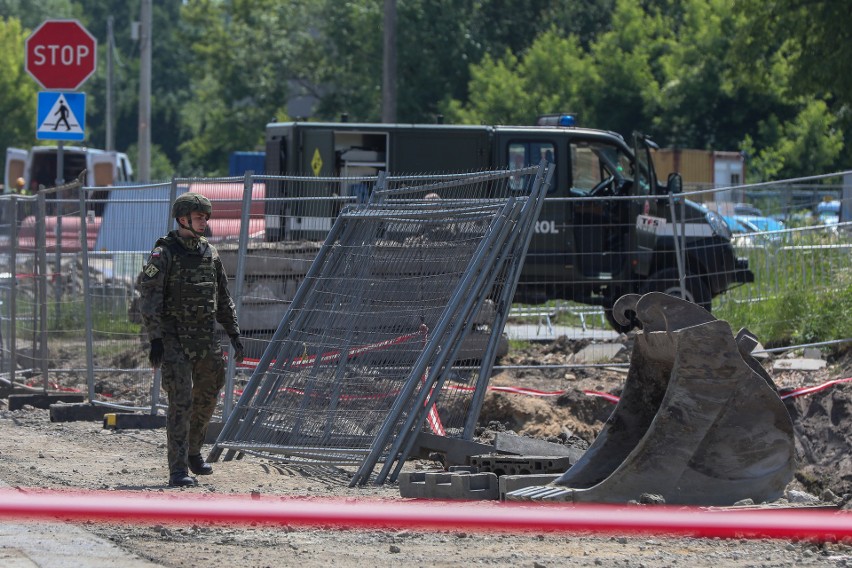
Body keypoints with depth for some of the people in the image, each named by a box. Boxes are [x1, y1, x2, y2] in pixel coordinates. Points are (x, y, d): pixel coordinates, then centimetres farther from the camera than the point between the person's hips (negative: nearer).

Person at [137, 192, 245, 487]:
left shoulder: (209, 253, 11)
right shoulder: (164, 253, -8)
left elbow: (223, 298, 19)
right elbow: (149, 298, -12)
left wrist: (234, 334, 14)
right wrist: (155, 339, -19)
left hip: (206, 340, 7)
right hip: (175, 339, -7)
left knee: (207, 398, 14)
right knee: (181, 403, -11)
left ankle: (192, 452, 35)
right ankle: (178, 470, -10)